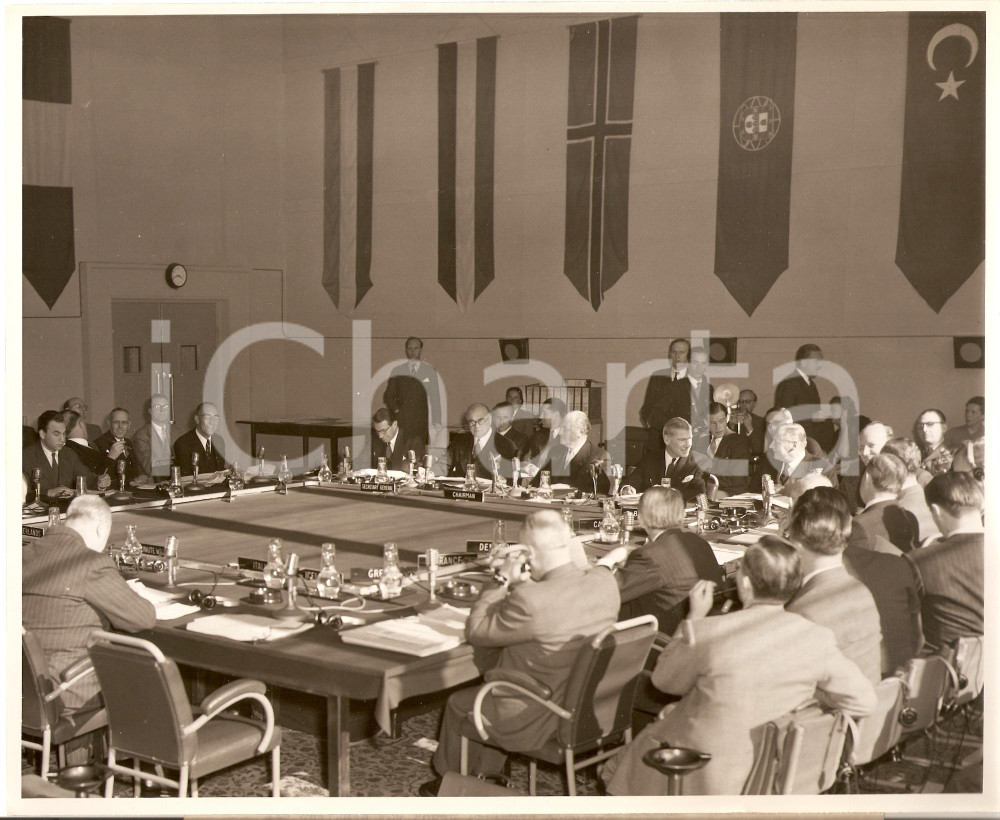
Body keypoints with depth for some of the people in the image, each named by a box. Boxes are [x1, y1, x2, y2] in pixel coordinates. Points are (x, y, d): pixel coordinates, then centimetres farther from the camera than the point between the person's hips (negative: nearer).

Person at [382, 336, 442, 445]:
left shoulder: (430, 371, 10)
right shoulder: (397, 371, 13)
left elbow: (435, 399, 9)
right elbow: (388, 396, 16)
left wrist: (437, 423, 3)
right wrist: (395, 410, -1)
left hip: (421, 420, -1)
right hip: (401, 421, 1)